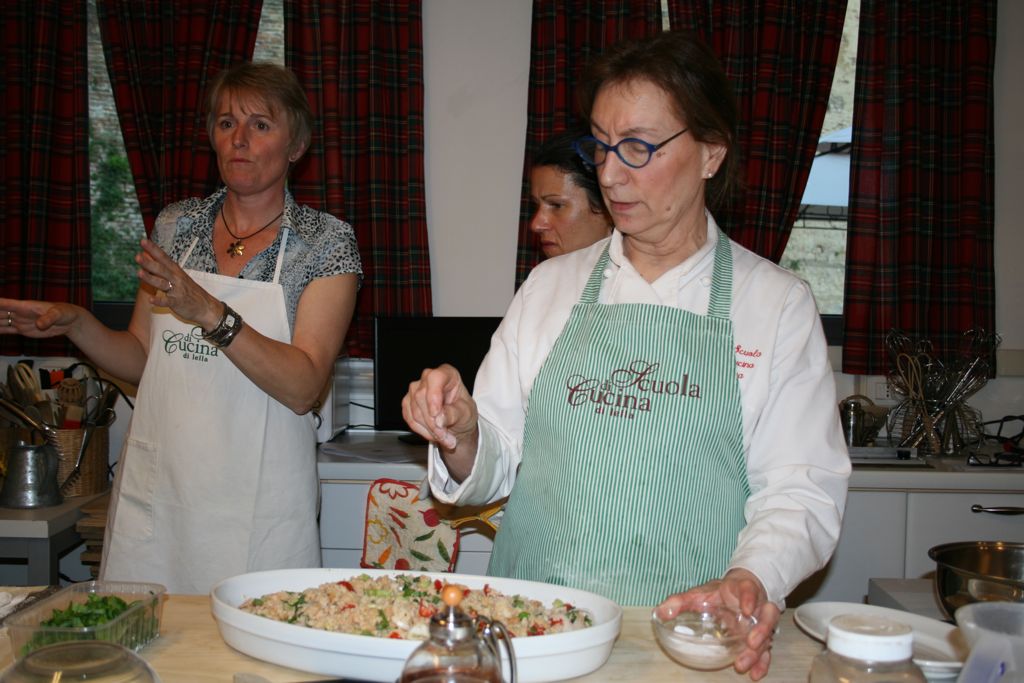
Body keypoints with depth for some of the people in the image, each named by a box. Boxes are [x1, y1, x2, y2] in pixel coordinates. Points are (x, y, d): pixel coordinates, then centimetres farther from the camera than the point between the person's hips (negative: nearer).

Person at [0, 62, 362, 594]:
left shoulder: (326, 241, -4)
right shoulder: (176, 225, 8)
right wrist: (74, 322, -2)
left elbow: (303, 388, -14)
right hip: (153, 496, 4)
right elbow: (142, 360, 14)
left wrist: (210, 313, -23)